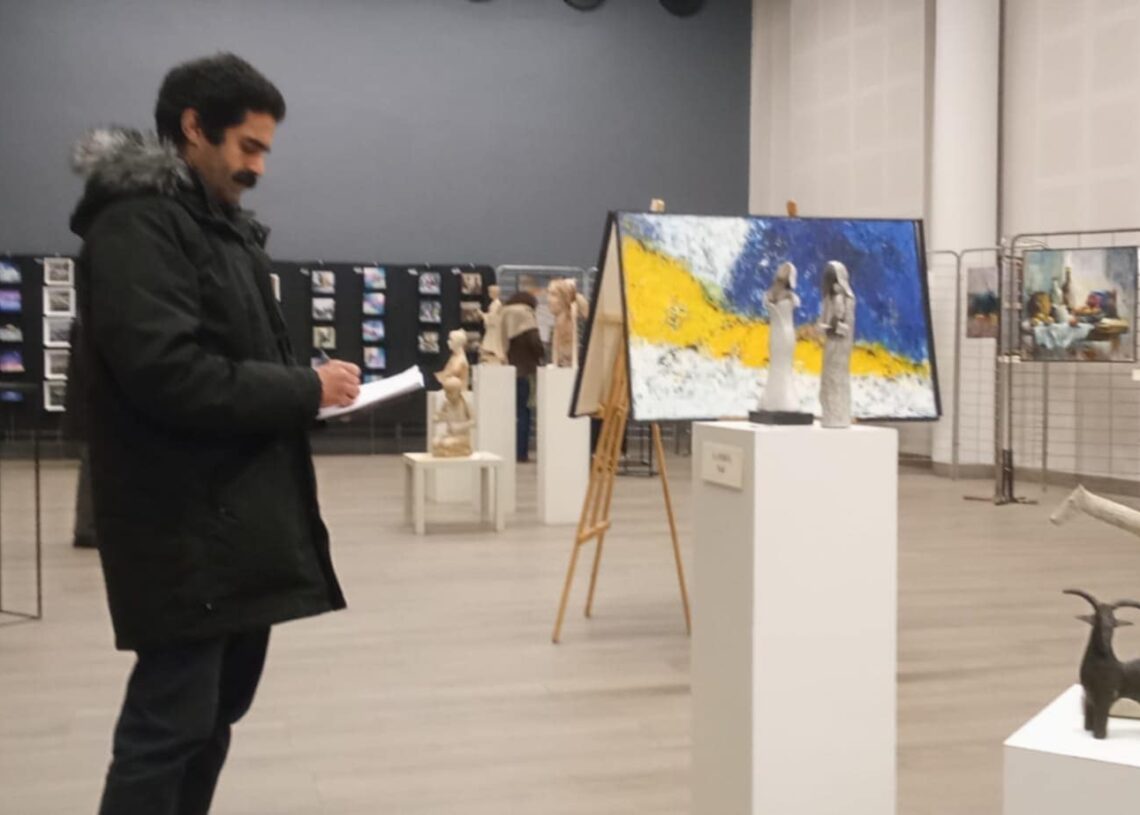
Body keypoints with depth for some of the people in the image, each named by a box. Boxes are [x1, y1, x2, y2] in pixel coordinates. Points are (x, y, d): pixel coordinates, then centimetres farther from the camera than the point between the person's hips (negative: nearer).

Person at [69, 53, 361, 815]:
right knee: (170, 721, -4)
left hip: (242, 514, 10)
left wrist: (303, 388, 2)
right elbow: (166, 373, -24)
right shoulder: (136, 223, -13)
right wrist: (304, 390, -16)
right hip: (187, 525, -10)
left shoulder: (220, 225, 18)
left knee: (216, 709, 16)